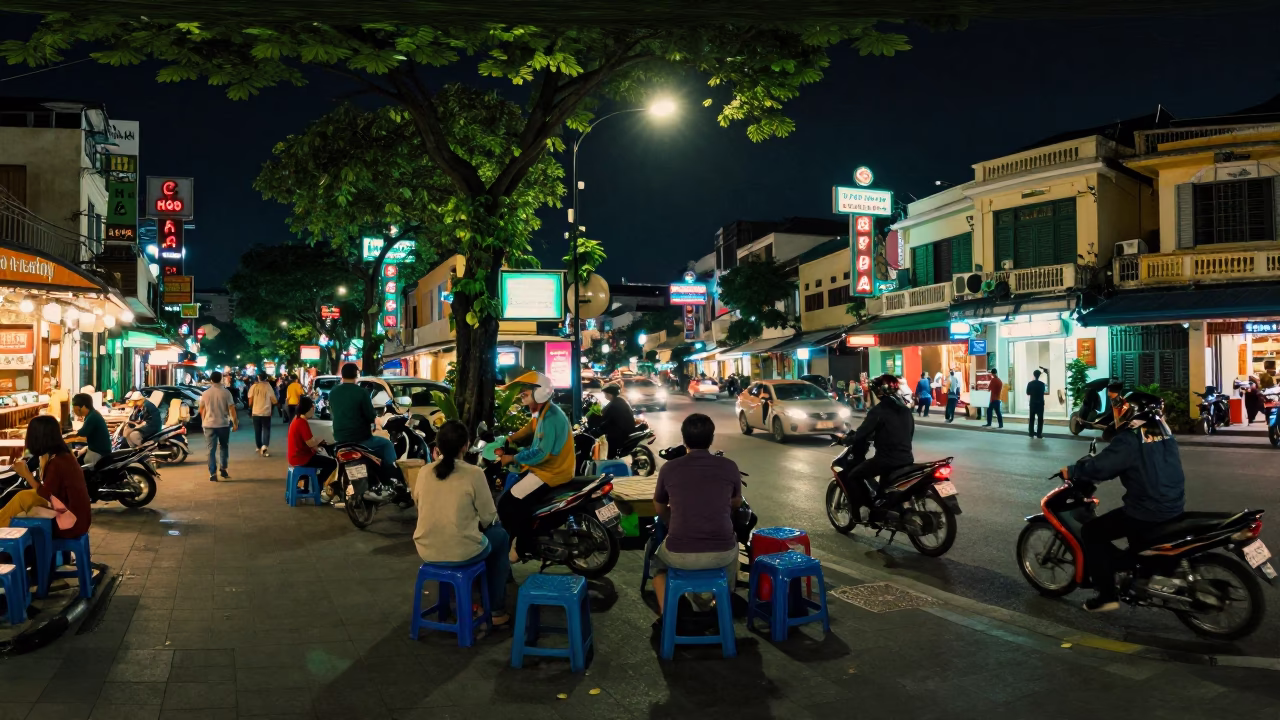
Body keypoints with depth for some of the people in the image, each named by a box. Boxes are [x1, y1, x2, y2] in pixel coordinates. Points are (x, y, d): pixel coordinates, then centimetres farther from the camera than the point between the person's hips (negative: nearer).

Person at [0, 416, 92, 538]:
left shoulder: (56, 463, -22)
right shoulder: (64, 456, 5)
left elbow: (46, 495, -11)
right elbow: (47, 491, 8)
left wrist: (26, 474, -4)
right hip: (76, 516, 8)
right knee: (24, 496, 13)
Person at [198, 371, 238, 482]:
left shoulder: (205, 394, 0)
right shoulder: (226, 393, -7)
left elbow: (201, 410, 10)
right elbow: (231, 409, -9)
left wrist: (203, 421, 26)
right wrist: (235, 423, -3)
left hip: (209, 424, 1)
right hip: (223, 424, -1)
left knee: (211, 449, 3)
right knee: (224, 447, 19)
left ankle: (212, 474, -2)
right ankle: (223, 469, 12)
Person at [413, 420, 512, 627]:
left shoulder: (424, 472, 0)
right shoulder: (473, 473, -13)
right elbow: (488, 518, -5)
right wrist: (478, 522, 19)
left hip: (427, 551, 5)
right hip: (462, 553, -5)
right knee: (500, 535, 25)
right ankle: (497, 611, 28)